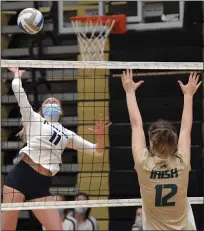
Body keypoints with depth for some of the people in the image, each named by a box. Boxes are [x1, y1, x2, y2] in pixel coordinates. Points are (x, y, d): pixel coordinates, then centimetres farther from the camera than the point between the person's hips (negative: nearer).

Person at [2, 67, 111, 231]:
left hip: (41, 186, 4)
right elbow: (17, 89, 6)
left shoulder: (67, 135, 25)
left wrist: (100, 135, 3)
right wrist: (17, 75, 25)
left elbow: (97, 151, 23)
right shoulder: (34, 119, 14)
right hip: (20, 175, -4)